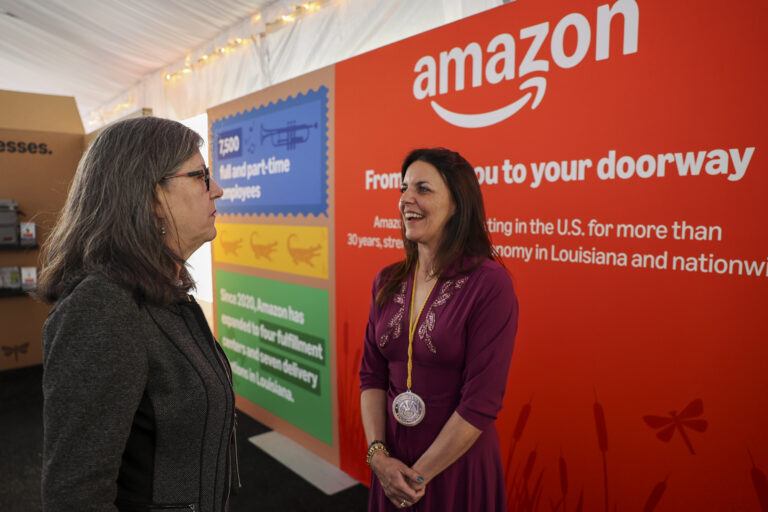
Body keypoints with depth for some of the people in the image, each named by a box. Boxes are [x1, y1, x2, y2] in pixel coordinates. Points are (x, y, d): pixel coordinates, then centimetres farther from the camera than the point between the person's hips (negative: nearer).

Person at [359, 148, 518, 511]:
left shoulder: (489, 283, -18)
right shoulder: (387, 282, -1)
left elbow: (482, 401, -18)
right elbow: (372, 375, 3)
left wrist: (420, 475, -12)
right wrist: (378, 453, -7)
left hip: (458, 464, -4)